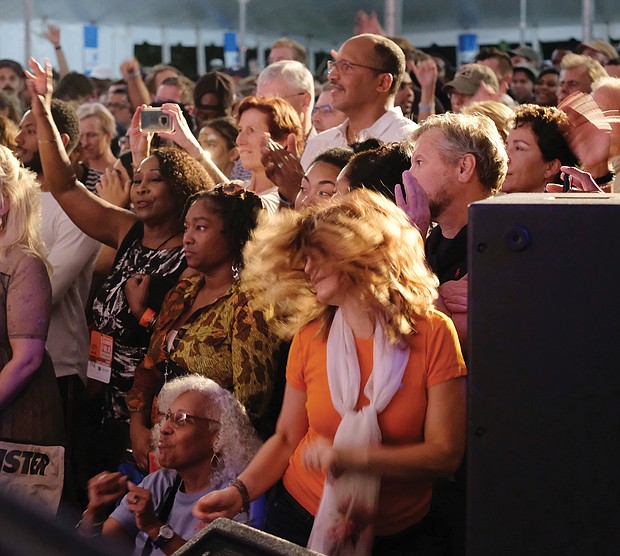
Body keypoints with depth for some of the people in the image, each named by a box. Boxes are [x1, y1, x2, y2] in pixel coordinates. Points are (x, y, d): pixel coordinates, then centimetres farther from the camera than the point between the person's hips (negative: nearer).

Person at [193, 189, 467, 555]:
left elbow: (446, 454, -16)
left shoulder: (433, 334, -12)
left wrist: (352, 456, -25)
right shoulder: (310, 337, -3)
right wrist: (241, 491, -13)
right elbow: (287, 438, 3)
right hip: (301, 518, 2)